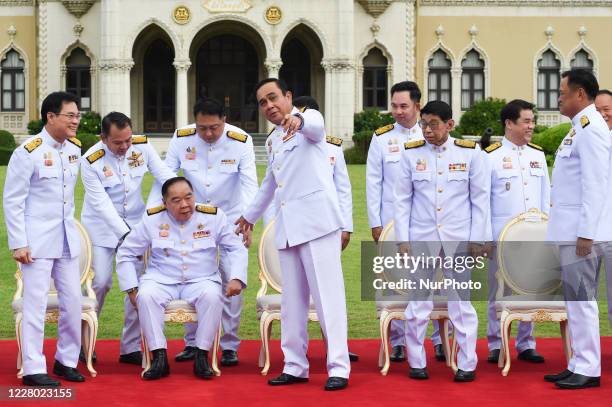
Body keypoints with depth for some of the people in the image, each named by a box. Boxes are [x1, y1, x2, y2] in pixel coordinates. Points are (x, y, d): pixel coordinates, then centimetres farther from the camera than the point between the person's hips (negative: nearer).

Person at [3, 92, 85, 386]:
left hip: (66, 238, 6)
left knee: (73, 300, 8)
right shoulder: (28, 152, -13)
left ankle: (67, 360, 21)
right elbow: (12, 201, -11)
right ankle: (33, 369, 3)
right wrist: (18, 244, -14)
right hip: (37, 240, -6)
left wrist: (68, 224, 16)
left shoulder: (74, 149, 5)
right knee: (36, 303, -3)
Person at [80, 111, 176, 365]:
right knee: (100, 282, -9)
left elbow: (164, 175, -10)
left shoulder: (142, 146, -10)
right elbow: (102, 204, -23)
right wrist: (124, 235, -30)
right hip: (102, 227, -3)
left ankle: (130, 348, 9)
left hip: (135, 223, 3)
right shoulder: (91, 162, -20)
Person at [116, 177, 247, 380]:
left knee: (212, 296, -34)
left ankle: (201, 356, -24)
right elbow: (125, 253, 8)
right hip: (161, 281, 0)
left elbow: (236, 249, 9)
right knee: (145, 295, -32)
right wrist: (131, 289, -2)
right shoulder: (152, 220, 1)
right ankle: (159, 357, -26)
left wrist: (236, 278, -8)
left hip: (201, 281, 0)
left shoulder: (213, 217, 2)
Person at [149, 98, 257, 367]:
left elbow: (249, 184, -20)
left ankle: (230, 345, 6)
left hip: (230, 219, -2)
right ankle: (192, 343, 16)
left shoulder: (241, 141, -16)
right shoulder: (182, 139, -12)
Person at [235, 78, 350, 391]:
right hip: (287, 227, 8)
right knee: (292, 301, 7)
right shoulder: (273, 140, 22)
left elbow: (315, 126, -26)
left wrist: (297, 120, -49)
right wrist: (250, 215, 46)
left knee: (327, 295, -10)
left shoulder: (309, 117, 0)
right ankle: (295, 366, 13)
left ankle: (338, 368, -10)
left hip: (316, 221, -7)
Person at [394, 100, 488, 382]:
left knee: (461, 303, 2)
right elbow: (402, 200, 5)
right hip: (421, 237, 1)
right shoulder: (411, 154, 2)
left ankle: (466, 365, 11)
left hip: (459, 239, -1)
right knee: (418, 303, 3)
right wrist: (402, 239, 0)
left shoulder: (470, 153, -1)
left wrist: (477, 239, -2)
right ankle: (416, 363, 16)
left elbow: (480, 199, 2)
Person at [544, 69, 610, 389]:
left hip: (580, 230, -10)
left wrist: (586, 232, -21)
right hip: (569, 230, 10)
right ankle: (580, 364, 19)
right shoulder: (580, 127, 16)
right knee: (575, 298, 13)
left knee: (581, 298, -6)